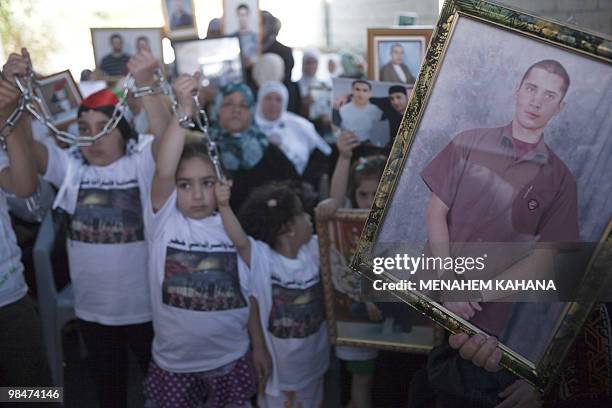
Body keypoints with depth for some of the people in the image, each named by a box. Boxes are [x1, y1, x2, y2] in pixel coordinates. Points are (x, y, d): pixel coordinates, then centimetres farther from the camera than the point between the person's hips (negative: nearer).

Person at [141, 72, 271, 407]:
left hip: (231, 360, 2)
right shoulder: (164, 220, -12)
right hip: (174, 363, -1)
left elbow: (248, 293, 3)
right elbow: (163, 171, -32)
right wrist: (184, 109, -41)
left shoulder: (233, 228, -5)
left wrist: (259, 347, 5)